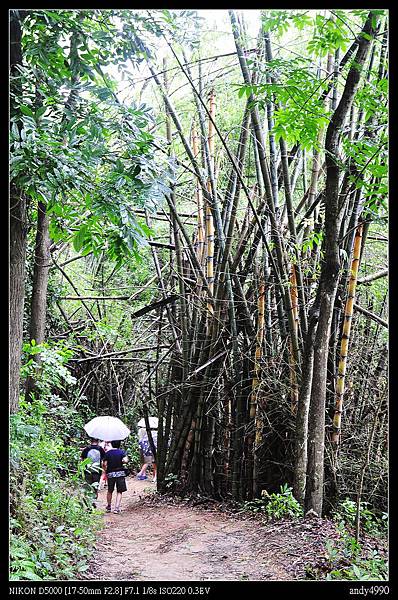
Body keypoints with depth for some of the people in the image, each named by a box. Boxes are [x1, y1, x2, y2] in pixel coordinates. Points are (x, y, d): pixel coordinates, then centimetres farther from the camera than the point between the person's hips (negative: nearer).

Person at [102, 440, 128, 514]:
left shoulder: (107, 453, -1)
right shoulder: (121, 452, -4)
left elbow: (104, 464, -7)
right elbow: (125, 460, -18)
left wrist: (105, 469, 13)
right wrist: (121, 462, 3)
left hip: (110, 473, 2)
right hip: (120, 473, -2)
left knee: (110, 491, 18)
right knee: (119, 491, 4)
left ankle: (109, 507, 29)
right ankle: (117, 508, -5)